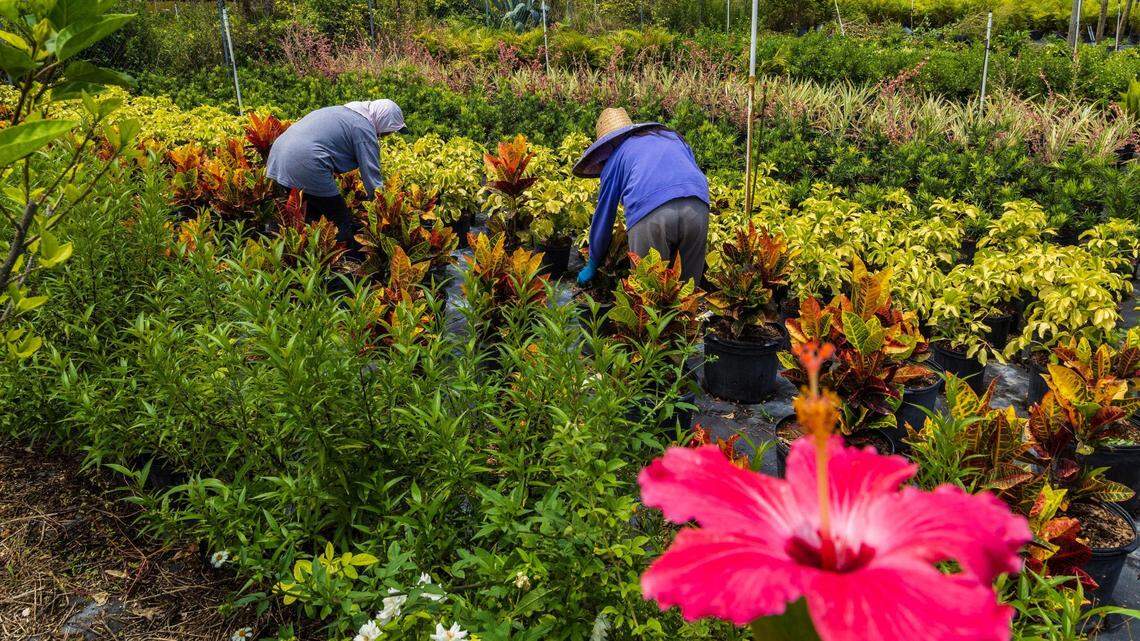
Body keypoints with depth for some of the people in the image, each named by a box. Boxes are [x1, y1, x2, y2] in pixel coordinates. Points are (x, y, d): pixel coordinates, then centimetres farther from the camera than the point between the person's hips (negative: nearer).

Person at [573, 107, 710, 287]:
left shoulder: (616, 154, 26)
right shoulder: (673, 136, 36)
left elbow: (603, 214, 30)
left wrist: (592, 265, 40)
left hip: (650, 212, -3)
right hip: (698, 207, 3)